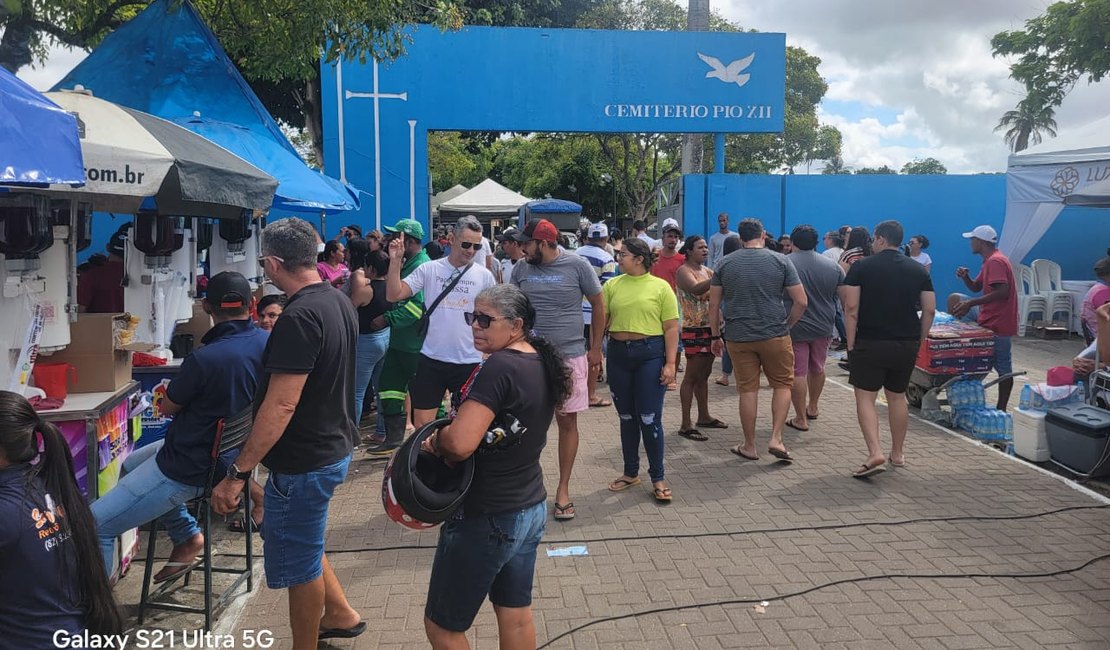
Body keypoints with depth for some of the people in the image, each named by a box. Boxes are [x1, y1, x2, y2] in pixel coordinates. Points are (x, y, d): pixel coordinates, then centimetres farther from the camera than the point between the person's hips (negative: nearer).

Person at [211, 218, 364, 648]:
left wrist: (238, 473, -23)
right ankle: (340, 613, 39)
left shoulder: (299, 317, -25)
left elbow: (280, 406, -28)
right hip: (334, 445, 10)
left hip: (306, 460, -9)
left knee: (298, 561, 9)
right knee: (301, 543, 28)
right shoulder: (340, 302, 4)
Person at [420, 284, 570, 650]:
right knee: (516, 615, 21)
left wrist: (434, 440, -11)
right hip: (532, 507, 9)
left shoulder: (499, 367, -24)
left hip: (486, 519, -9)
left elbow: (459, 443, -33)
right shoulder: (542, 363, 3)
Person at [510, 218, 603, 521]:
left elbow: (597, 305, 1)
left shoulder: (577, 265, -8)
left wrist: (596, 348, 2)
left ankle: (563, 489, 20)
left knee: (567, 422, 7)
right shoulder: (521, 269, 1)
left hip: (570, 356, -2)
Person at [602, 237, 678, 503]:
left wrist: (670, 363, -10)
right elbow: (601, 321, 6)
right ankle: (631, 472, 28)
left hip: (650, 353, -3)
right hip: (618, 353, 4)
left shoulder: (660, 287, -2)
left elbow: (672, 328, -4)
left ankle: (658, 477, 13)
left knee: (650, 418, -2)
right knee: (626, 417, 13)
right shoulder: (612, 285, 6)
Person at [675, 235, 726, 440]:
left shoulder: (707, 270, 14)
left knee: (704, 374, 17)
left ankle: (704, 416, 29)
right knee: (692, 376, -6)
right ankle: (685, 425, -3)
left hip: (709, 327, 8)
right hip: (693, 329, -8)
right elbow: (696, 288, -30)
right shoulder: (684, 271, -10)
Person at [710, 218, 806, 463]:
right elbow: (801, 301, -3)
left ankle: (749, 446, 16)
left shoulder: (725, 263, 4)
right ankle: (776, 439, 4)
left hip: (738, 337, 2)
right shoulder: (780, 261, 0)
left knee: (748, 389, 8)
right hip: (775, 335, -1)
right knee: (783, 384, 14)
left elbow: (714, 305, 4)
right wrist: (786, 325, 11)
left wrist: (716, 336, 13)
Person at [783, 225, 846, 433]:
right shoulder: (832, 265, 2)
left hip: (794, 328, -4)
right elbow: (846, 298, 4)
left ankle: (801, 419, 6)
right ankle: (813, 407, 38)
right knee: (817, 367, 21)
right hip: (823, 327, 4)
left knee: (798, 372, 2)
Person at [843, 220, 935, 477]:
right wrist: (918, 340, 12)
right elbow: (929, 310, 3)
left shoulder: (861, 267, -6)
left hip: (870, 343, -4)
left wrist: (851, 343, -6)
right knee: (897, 397, 17)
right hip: (906, 344, 4)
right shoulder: (918, 270, 6)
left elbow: (851, 308, -12)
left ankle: (875, 453, -15)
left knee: (865, 397, 0)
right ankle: (898, 453, 27)